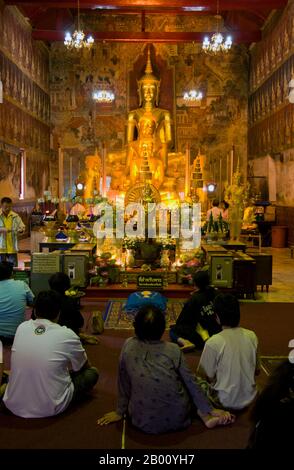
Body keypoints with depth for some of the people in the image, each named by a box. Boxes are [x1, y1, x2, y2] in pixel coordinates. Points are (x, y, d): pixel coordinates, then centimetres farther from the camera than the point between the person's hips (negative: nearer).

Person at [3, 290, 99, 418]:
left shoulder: (22, 327, -2)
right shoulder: (67, 335, -13)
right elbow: (84, 366, 7)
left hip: (14, 404, 5)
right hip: (49, 407, -4)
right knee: (92, 372, 12)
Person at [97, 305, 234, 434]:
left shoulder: (128, 346, -5)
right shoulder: (173, 350, -8)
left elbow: (124, 382, 4)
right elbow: (191, 383, 0)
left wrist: (120, 411, 17)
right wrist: (210, 410, 12)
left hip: (143, 421, 1)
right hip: (177, 418, -1)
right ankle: (204, 414, 10)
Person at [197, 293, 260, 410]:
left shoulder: (213, 343, -24)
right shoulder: (252, 336, -10)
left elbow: (208, 376, -12)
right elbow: (256, 370, 2)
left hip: (225, 402, -4)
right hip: (249, 398, 5)